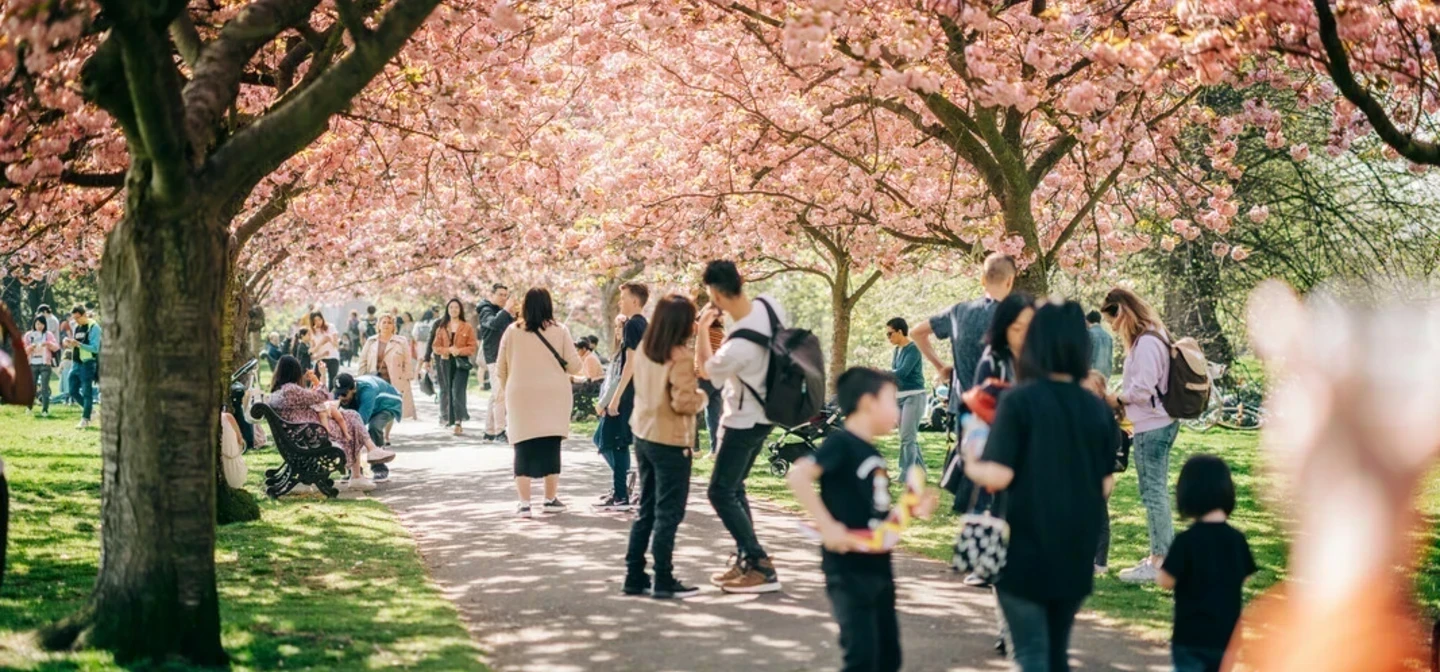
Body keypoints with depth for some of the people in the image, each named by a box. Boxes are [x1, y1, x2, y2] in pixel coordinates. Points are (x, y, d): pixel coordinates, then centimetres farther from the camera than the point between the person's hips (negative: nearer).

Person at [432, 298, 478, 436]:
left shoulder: (467, 327, 2)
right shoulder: (441, 328, 10)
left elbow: (472, 347, -2)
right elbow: (436, 347, 6)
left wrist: (459, 351, -18)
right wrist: (448, 350, -12)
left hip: (461, 362, -3)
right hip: (446, 362, 3)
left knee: (458, 391, -13)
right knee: (448, 391, 7)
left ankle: (458, 422, -16)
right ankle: (450, 418, 20)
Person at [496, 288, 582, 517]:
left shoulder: (512, 332, 0)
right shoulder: (559, 331, -2)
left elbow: (500, 370, 5)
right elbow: (574, 366, -2)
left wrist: (507, 390, 23)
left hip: (521, 397, 0)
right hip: (553, 397, 0)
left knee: (524, 449, 4)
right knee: (551, 448, 8)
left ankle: (524, 502, 2)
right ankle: (551, 499, 13)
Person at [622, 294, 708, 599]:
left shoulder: (643, 349, 5)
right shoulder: (681, 357, -18)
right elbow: (683, 402, -22)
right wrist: (702, 396, -2)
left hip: (643, 436, 8)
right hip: (672, 442, -8)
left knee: (646, 510, 16)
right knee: (668, 514, 0)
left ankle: (635, 576, 18)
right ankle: (663, 581, 4)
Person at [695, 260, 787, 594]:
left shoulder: (738, 346, -32)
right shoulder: (770, 305, -12)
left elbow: (706, 370, -11)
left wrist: (702, 329, -7)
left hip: (744, 421, -9)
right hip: (763, 412, 9)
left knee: (721, 492, -2)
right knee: (734, 488, 19)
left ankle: (761, 568, -4)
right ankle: (745, 559, 23)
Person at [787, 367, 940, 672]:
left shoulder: (873, 454, 13)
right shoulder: (841, 444, -13)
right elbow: (798, 475, -27)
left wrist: (911, 510, 5)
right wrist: (827, 525, -28)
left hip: (878, 567, 9)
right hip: (849, 570, -9)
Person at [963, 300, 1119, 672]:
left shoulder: (1019, 400, -11)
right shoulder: (1099, 409, 3)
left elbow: (998, 475, -16)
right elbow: (1105, 486, 7)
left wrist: (971, 466, 4)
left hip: (1026, 548, -5)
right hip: (1075, 550, 5)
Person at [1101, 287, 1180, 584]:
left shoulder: (1145, 343, -19)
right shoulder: (1155, 337, 13)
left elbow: (1142, 390, -22)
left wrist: (1117, 399, -6)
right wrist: (1124, 402, 10)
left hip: (1151, 428, -10)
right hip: (1160, 424, 10)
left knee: (1153, 493, -4)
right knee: (1157, 493, 15)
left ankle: (1159, 560, 1)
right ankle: (1162, 554, 22)